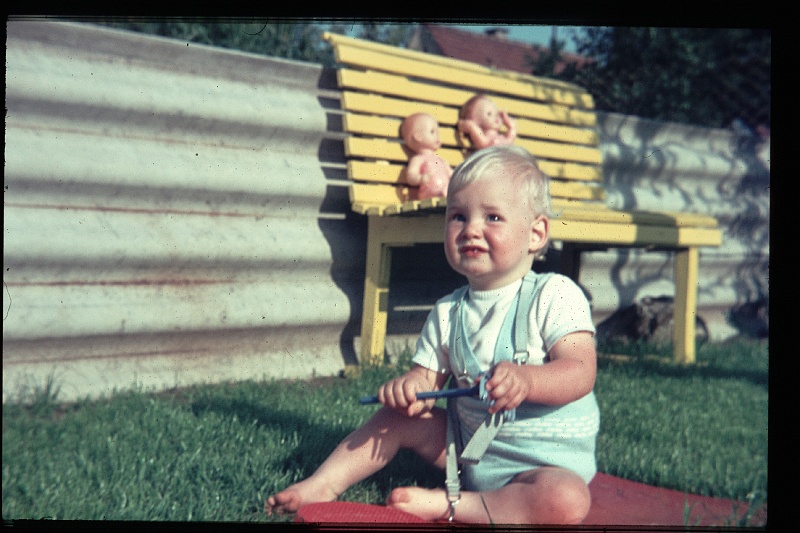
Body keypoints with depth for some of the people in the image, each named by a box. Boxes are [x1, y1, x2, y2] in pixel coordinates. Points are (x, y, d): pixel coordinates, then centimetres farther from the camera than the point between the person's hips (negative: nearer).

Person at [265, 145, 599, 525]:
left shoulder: (555, 295, -13)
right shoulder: (447, 313, 3)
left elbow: (581, 373, -22)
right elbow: (426, 379, 3)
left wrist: (524, 379, -42)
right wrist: (407, 388, -23)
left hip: (550, 461, -5)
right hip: (467, 446, 5)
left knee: (567, 501, -34)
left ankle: (445, 505, -24)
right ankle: (323, 485, 8)